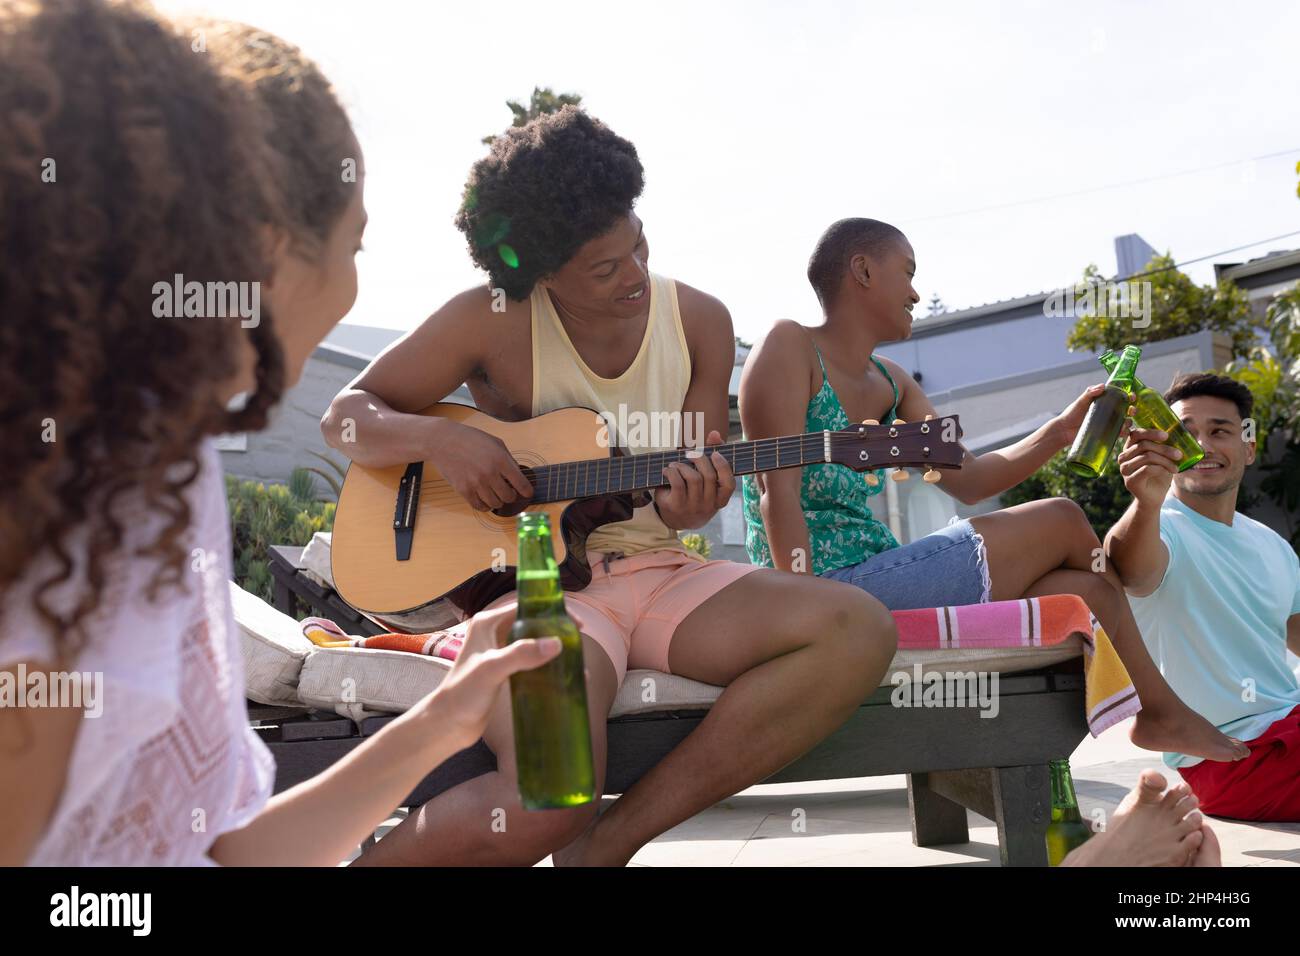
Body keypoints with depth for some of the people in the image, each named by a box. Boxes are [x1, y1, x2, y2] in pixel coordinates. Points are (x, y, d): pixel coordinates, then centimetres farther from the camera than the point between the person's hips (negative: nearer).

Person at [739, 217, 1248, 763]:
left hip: (872, 586, 9)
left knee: (1087, 590, 7)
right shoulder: (790, 346, -7)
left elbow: (967, 481, 13)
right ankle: (1161, 706, 18)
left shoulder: (891, 384, 19)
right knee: (1063, 523, 1)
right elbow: (779, 496, -17)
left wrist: (1062, 431, 1)